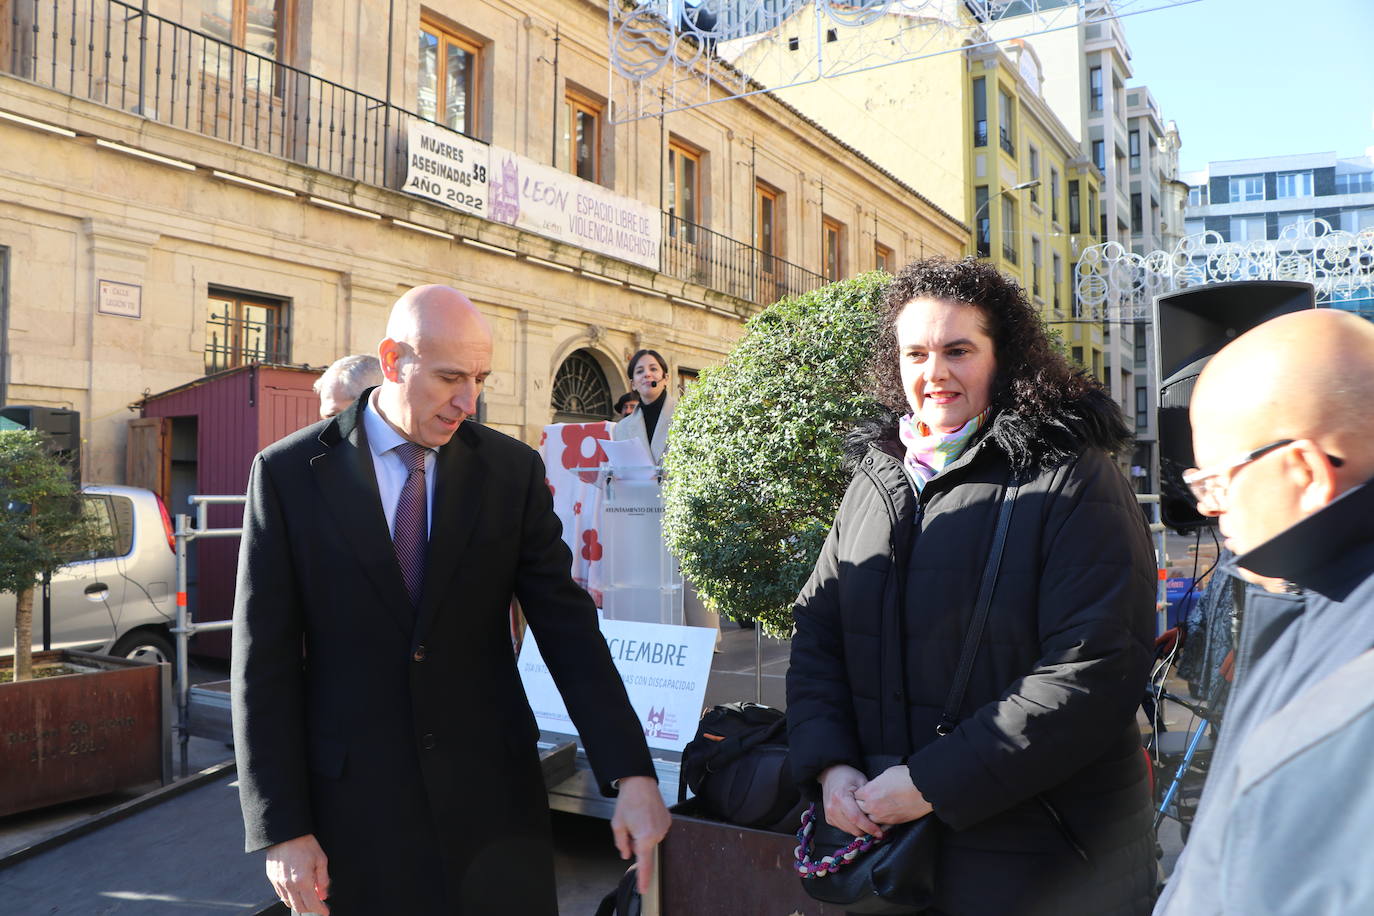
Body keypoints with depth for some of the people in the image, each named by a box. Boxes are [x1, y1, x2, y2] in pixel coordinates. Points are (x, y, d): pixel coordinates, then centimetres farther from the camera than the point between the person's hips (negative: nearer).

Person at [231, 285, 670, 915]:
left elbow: (567, 626, -4)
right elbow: (264, 660, -4)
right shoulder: (288, 473, -5)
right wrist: (283, 829, -7)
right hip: (352, 809, -1)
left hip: (492, 798, 1)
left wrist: (631, 773, -12)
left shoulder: (513, 470, -1)